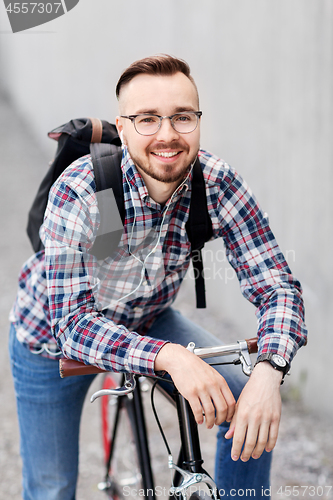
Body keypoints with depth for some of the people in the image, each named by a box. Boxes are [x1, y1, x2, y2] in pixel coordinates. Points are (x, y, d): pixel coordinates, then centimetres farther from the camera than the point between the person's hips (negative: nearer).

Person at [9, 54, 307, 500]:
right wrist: (170, 356, -54)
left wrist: (268, 370, -45)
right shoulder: (78, 193, -35)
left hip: (148, 321, 3)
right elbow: (74, 323, -38)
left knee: (250, 409, -14)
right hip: (55, 337, -2)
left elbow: (276, 284, -25)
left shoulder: (217, 183, -25)